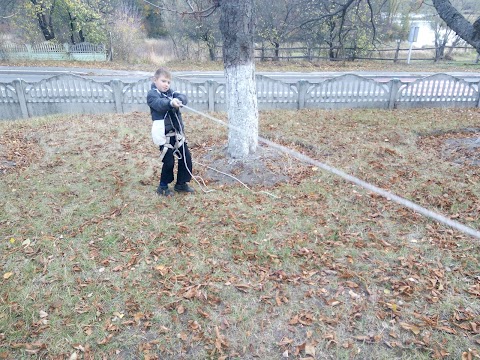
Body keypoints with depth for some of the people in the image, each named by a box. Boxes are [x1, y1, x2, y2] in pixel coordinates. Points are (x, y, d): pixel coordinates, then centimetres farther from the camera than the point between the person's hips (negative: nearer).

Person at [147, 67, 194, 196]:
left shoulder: (170, 92, 12)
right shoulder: (152, 94, -5)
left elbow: (182, 97, -8)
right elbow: (159, 104, -27)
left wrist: (179, 100, -32)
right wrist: (171, 103, -48)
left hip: (177, 132, 7)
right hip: (164, 134, -6)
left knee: (186, 157, 10)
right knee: (169, 162, -2)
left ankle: (181, 184, 27)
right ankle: (163, 187, 19)